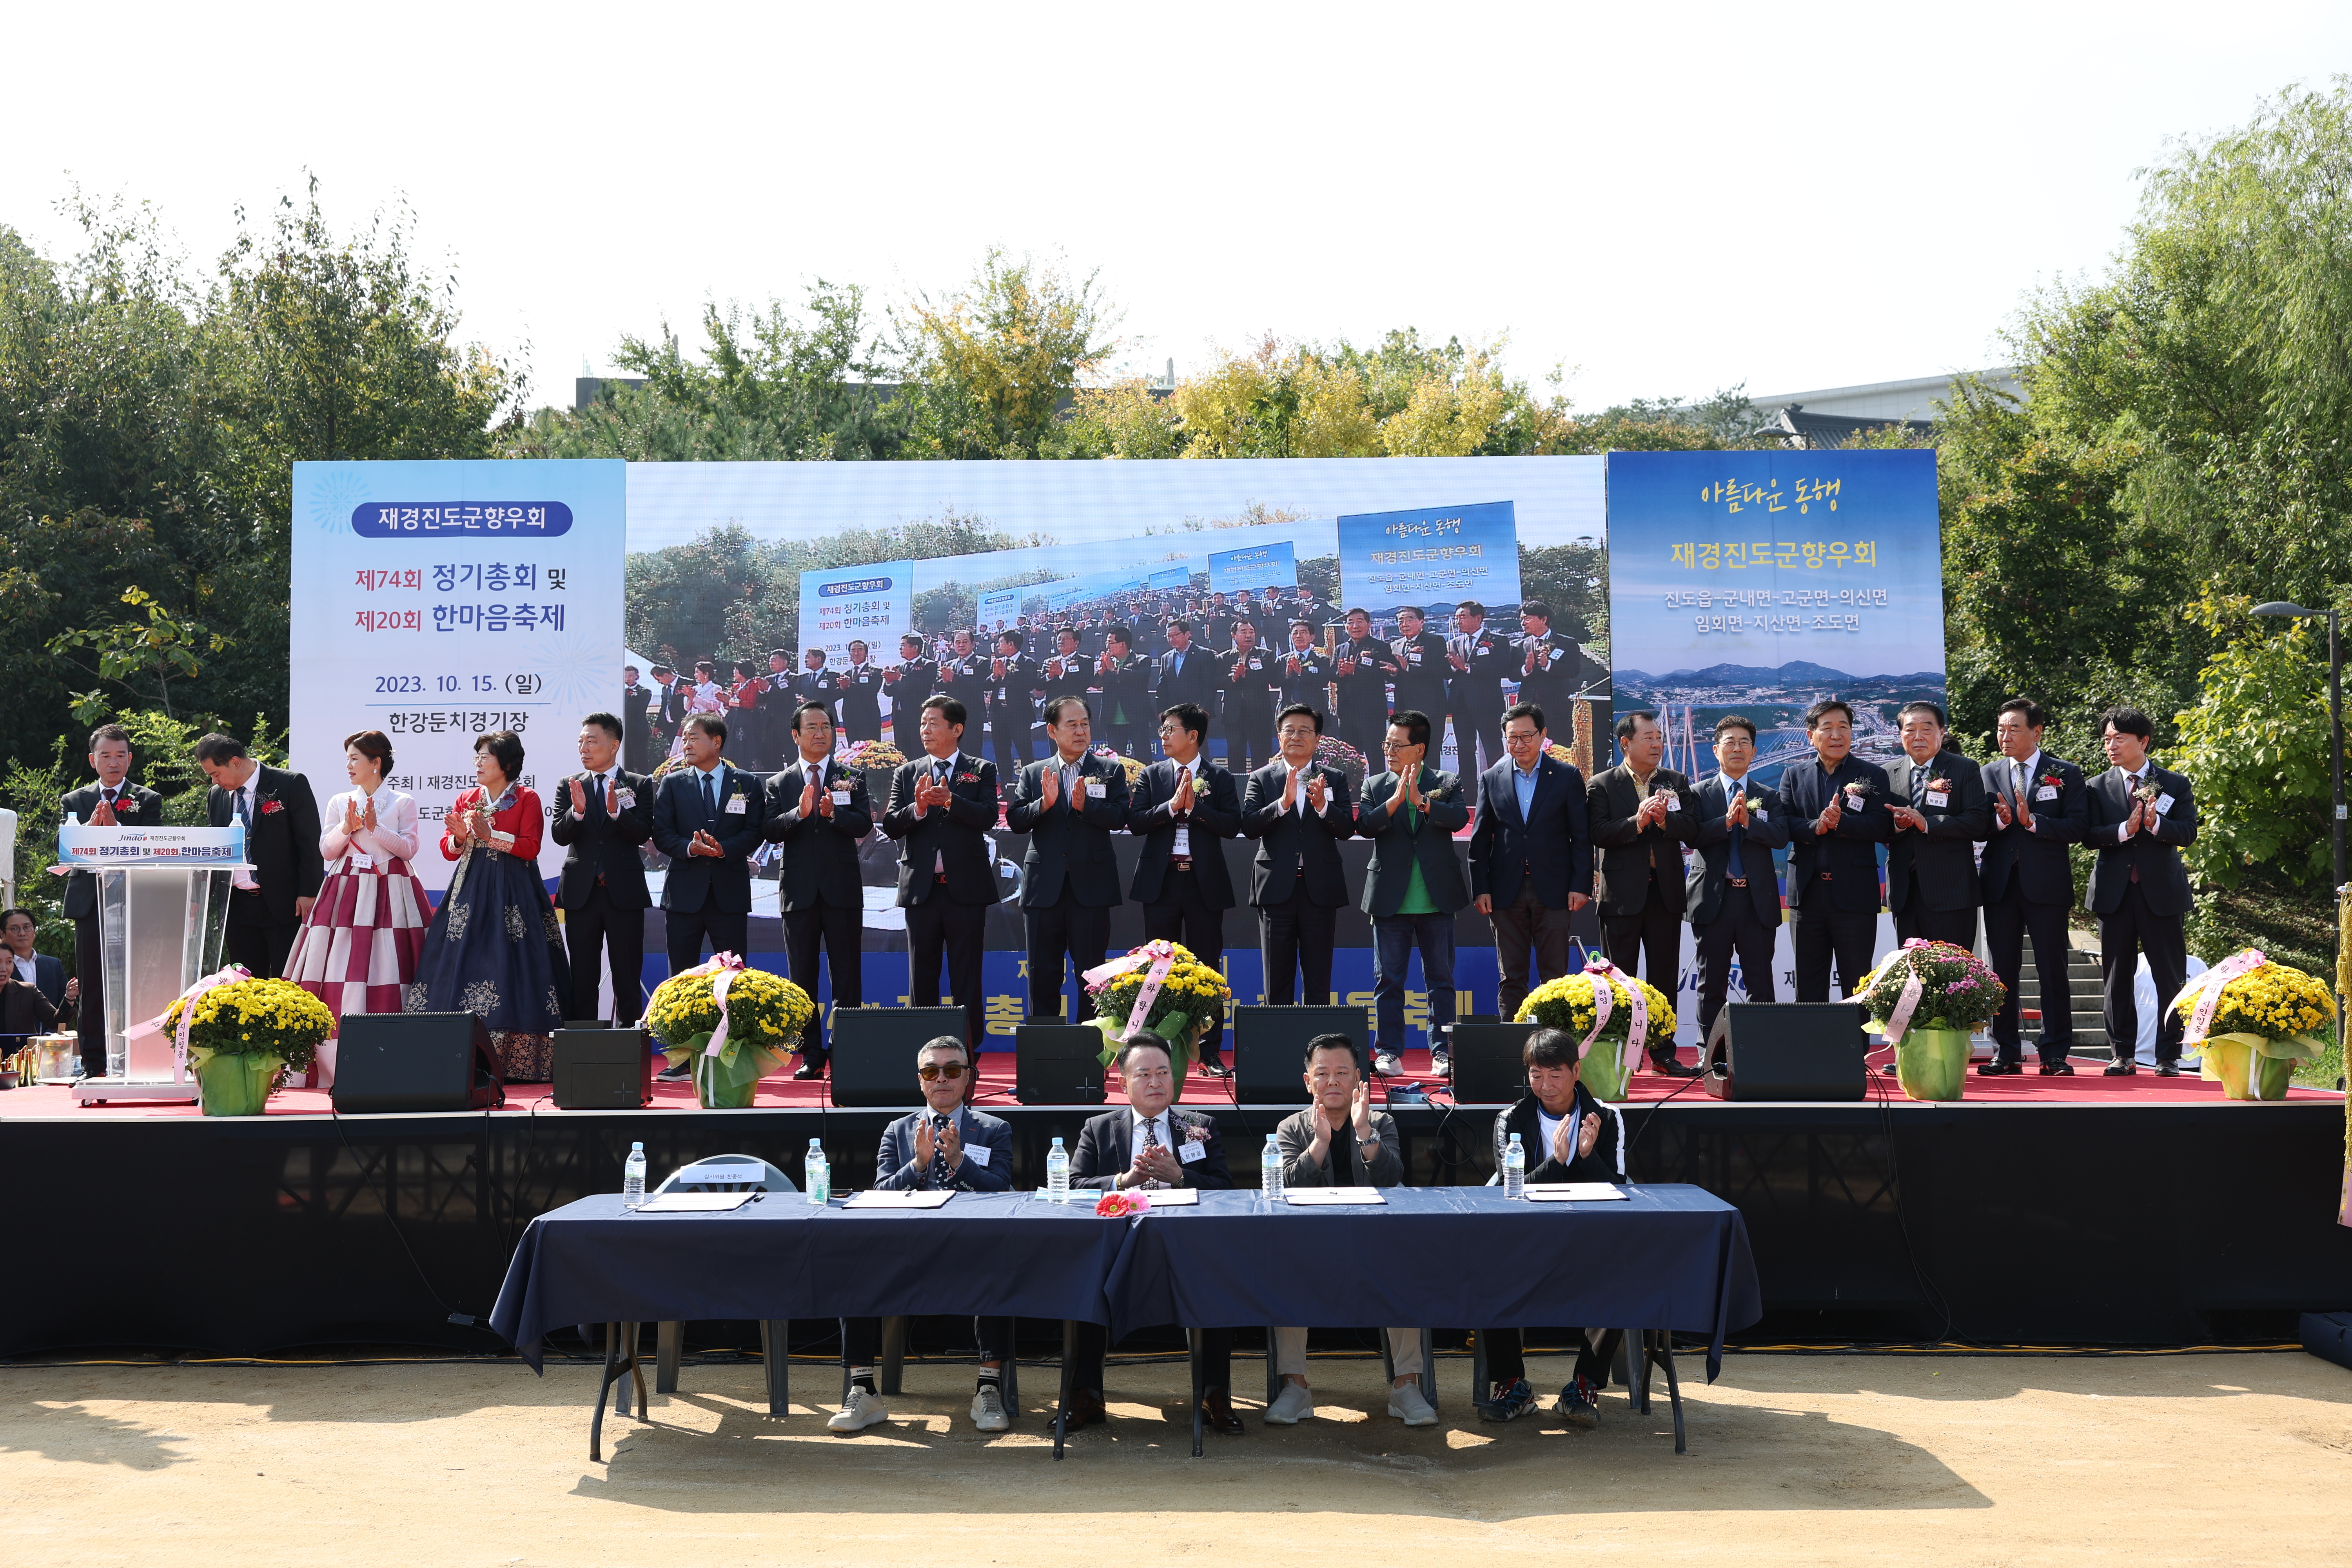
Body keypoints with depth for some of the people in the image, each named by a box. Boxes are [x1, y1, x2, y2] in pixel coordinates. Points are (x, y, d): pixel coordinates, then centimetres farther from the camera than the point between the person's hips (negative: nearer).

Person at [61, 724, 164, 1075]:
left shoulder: (148, 801, 8)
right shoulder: (74, 802, 15)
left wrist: (116, 828, -19)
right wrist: (90, 829, -16)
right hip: (89, 902, 2)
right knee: (91, 989, 3)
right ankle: (93, 1065, 7)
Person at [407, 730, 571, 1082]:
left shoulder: (527, 798, 2)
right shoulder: (467, 799, 15)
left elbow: (530, 847, -8)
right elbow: (448, 850, 10)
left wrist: (490, 834, -15)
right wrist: (460, 837, -11)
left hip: (512, 894, -4)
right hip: (471, 891, 4)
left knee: (509, 970, -9)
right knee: (465, 963, -4)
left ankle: (515, 1062, -7)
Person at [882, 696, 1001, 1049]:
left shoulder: (982, 770, 4)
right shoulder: (907, 774, 11)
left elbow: (988, 817, -10)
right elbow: (890, 825, 1)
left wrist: (950, 801, -23)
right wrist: (917, 809, -17)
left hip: (966, 887, -2)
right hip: (921, 887, 2)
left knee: (966, 977, 1)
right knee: (921, 976, 7)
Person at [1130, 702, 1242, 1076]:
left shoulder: (1220, 778, 3)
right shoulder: (1152, 775, 8)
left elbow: (1232, 825, -7)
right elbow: (1135, 822, -3)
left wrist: (1194, 807, -15)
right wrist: (1172, 806, -14)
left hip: (1205, 881, -2)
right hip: (1161, 880, 2)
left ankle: (1210, 1052, 5)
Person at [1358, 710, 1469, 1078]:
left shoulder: (1447, 784, 4)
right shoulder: (1375, 786, 7)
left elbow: (1460, 818, -14)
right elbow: (1365, 826, -8)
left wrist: (1422, 801, -27)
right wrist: (1396, 800, -21)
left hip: (1437, 899, -1)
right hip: (1391, 898, 1)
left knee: (1441, 978, 4)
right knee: (1388, 979, 4)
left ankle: (1442, 1051, 11)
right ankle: (1388, 1051, 10)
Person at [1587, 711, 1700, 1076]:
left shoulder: (1677, 782, 11)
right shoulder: (1602, 785, 1)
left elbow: (1692, 828, 0)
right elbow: (1599, 834, -11)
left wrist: (1665, 819, -17)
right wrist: (1637, 822, -22)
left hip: (1665, 892, 3)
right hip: (1622, 893, -3)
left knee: (1665, 977, 6)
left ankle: (1663, 1053, 12)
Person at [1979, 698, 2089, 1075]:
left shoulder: (2066, 774, 3)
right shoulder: (1990, 773, 12)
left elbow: (2077, 828, -6)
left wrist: (2032, 821, -17)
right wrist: (1999, 820, -14)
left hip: (2046, 885, -3)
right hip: (2000, 884, 3)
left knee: (2053, 971, -1)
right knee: (2003, 971, 5)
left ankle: (2054, 1055, 4)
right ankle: (2006, 1054, 11)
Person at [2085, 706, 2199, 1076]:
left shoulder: (2176, 785, 5)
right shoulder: (2098, 788, 7)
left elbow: (2188, 832, -6)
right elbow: (2090, 836, -3)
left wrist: (2154, 823, -23)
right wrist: (2125, 830, -19)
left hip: (2161, 892, -1)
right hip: (2115, 892, 1)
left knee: (2171, 978, 0)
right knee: (2117, 978, 4)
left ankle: (2169, 1056, 7)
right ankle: (2124, 1055, 10)